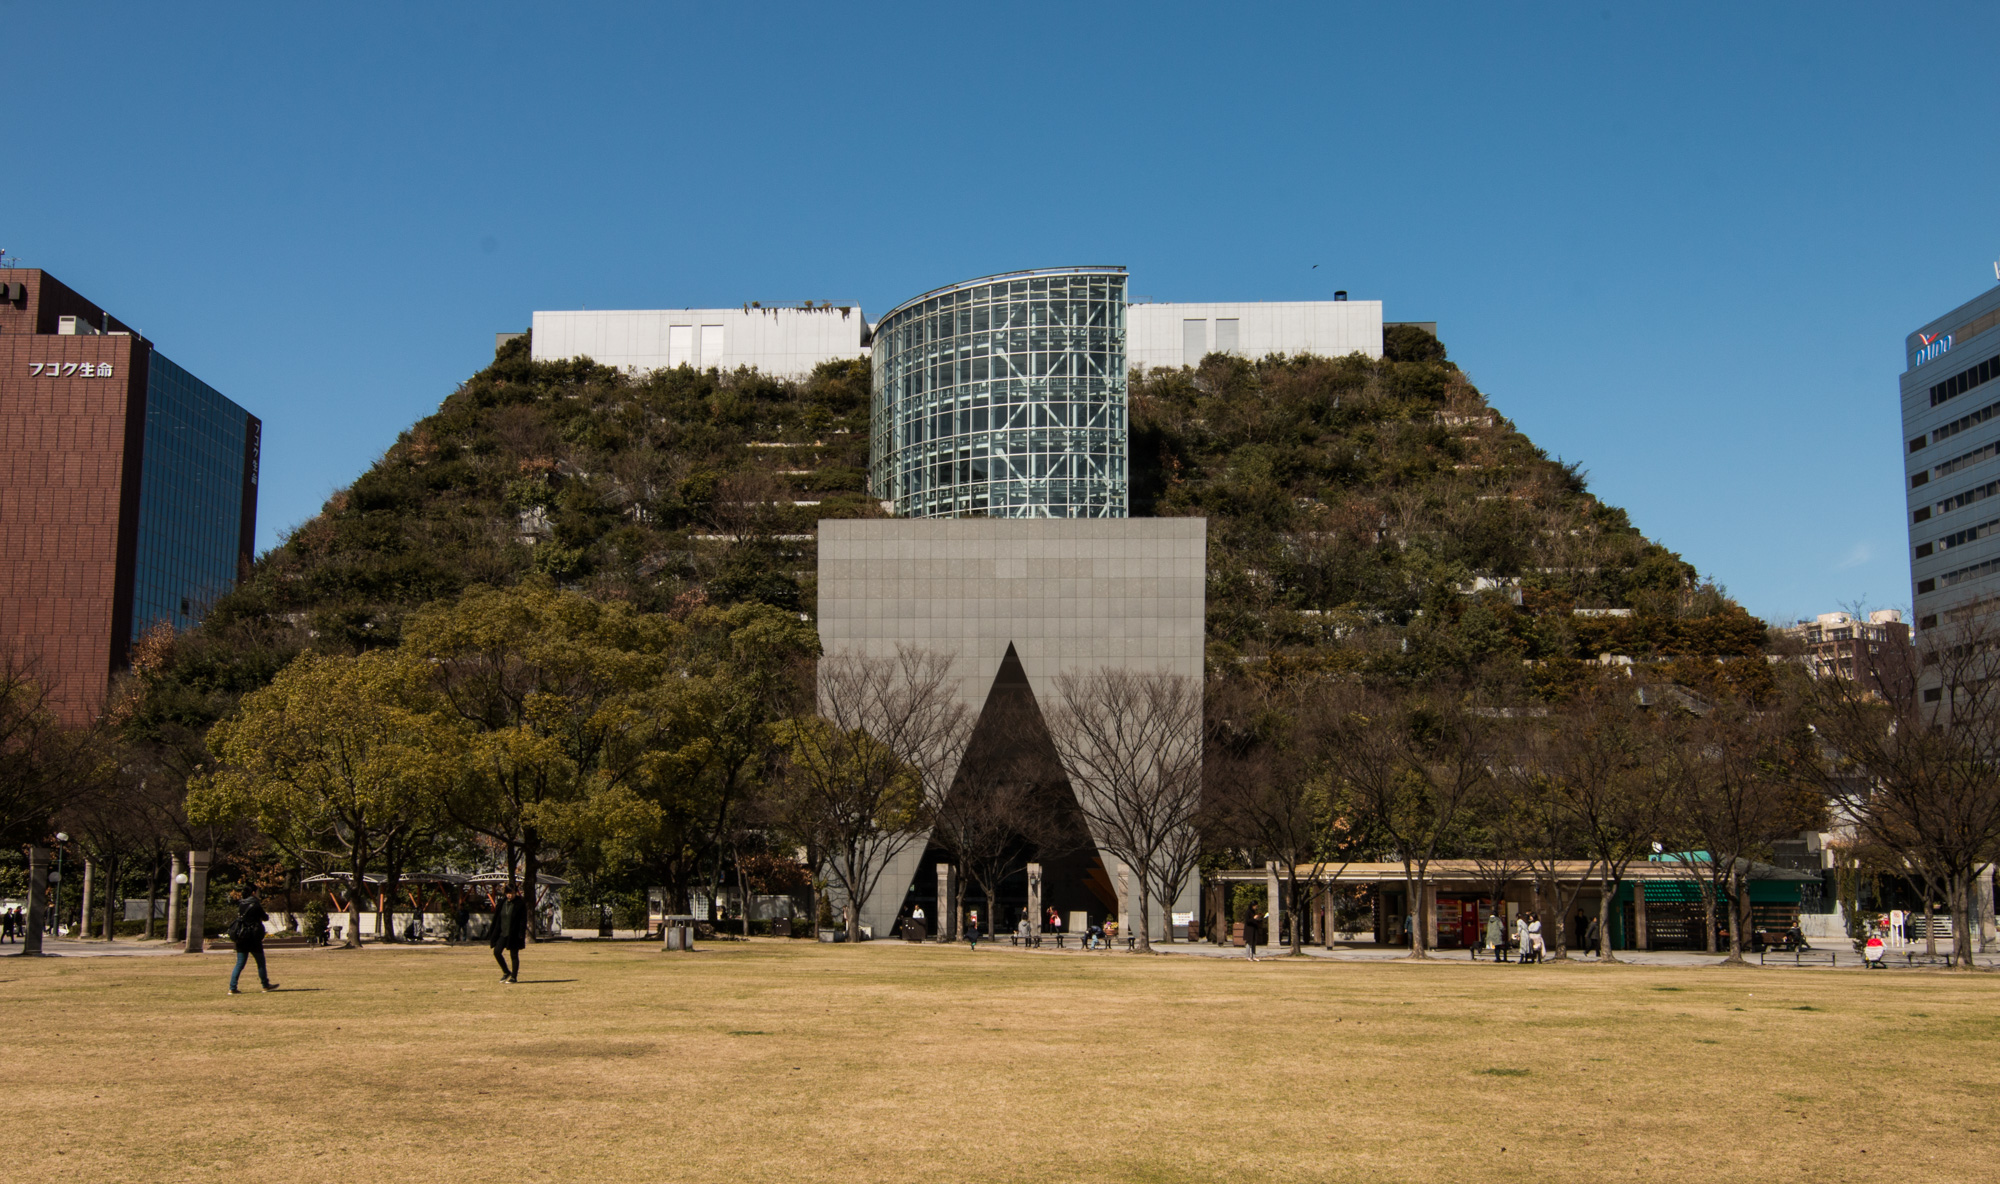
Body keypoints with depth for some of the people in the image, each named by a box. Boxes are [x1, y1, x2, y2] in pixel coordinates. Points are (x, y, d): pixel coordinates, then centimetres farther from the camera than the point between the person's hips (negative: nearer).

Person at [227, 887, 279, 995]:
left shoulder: (241, 904, 6)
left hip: (240, 937, 6)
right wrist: (267, 915, 18)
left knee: (240, 963, 7)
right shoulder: (255, 905, -11)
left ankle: (232, 988, -1)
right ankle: (265, 985, 18)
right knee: (261, 962, 9)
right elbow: (265, 917, -2)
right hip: (253, 937, -6)